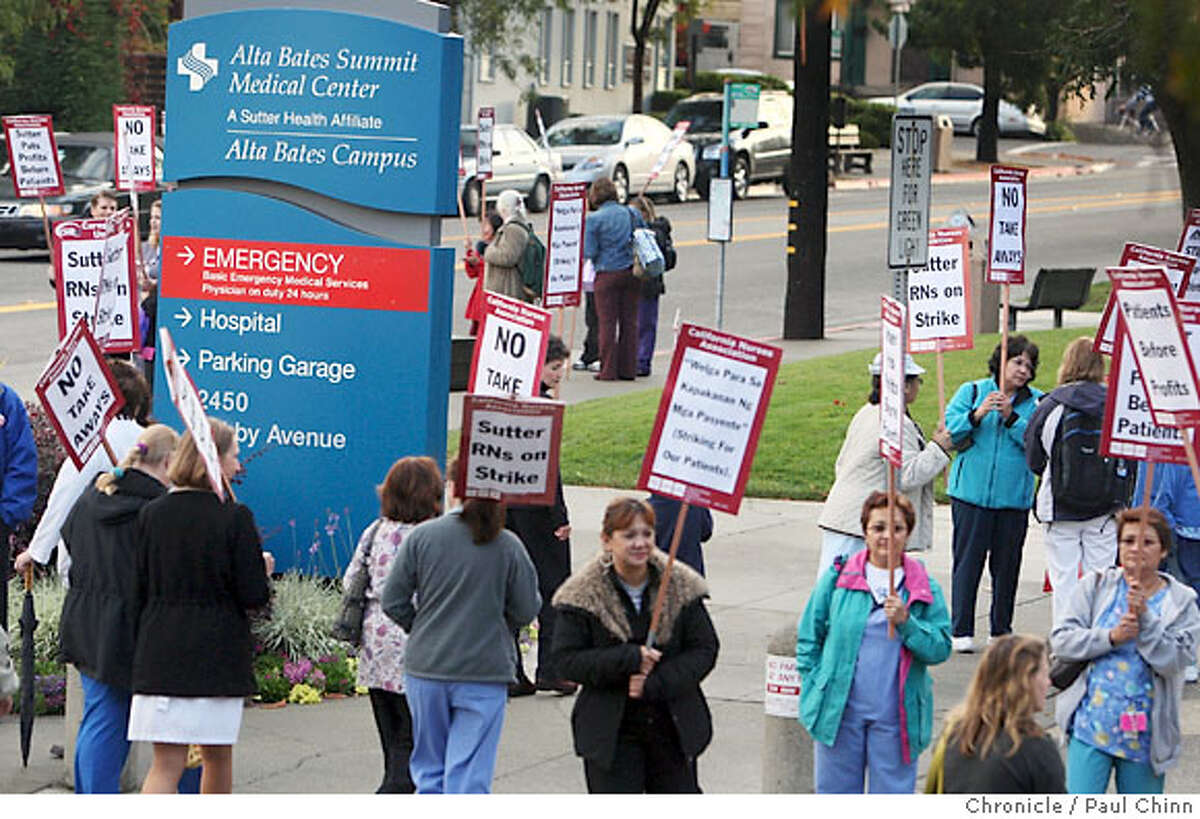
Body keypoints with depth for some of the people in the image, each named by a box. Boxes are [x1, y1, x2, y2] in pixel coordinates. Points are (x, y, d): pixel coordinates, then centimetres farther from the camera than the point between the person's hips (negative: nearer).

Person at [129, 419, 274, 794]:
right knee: (217, 756, 15)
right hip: (219, 652, -2)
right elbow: (253, 595, -8)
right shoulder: (235, 518, -9)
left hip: (161, 651, 3)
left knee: (167, 763, -1)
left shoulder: (151, 514, 2)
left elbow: (139, 590, 5)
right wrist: (264, 569, 12)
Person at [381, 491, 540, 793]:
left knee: (429, 769, 15)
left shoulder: (422, 536, -5)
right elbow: (527, 610, -2)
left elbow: (393, 601, -2)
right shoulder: (508, 546, -8)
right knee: (469, 773, 1)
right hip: (485, 672, -1)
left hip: (426, 668, 2)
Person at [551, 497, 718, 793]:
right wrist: (630, 659, -21)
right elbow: (567, 659, -9)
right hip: (610, 732, -2)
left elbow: (705, 649, -3)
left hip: (674, 724, 2)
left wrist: (654, 684, -16)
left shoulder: (681, 586, -3)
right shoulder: (584, 594, -7)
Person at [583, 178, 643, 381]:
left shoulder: (594, 220, -8)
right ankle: (628, 369, 9)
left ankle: (608, 370, 0)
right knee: (629, 321, 7)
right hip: (632, 273, 4)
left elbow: (589, 252, -9)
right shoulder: (632, 213, 5)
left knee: (607, 322, 1)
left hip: (608, 273, -4)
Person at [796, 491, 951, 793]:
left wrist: (906, 621, -19)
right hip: (840, 710, 1)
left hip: (895, 715, -1)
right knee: (836, 790, 8)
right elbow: (809, 638, 8)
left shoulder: (925, 588, 2)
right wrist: (814, 689, 1)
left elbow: (941, 649, -5)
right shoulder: (838, 577, 2)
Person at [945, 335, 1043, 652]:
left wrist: (1011, 418, -18)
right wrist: (977, 415, -18)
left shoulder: (1036, 402, 6)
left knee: (1007, 563, 7)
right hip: (971, 492, -1)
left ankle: (1002, 629, 18)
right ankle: (961, 630, 1)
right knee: (968, 559, -3)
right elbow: (950, 430, -3)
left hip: (1014, 496, 1)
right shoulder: (972, 392, 5)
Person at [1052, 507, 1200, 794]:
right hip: (1092, 725, 0)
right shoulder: (1095, 586, 4)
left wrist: (1144, 616, -19)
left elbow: (1174, 662, -10)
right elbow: (1060, 641, -3)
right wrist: (1111, 637, -16)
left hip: (1144, 735, 0)